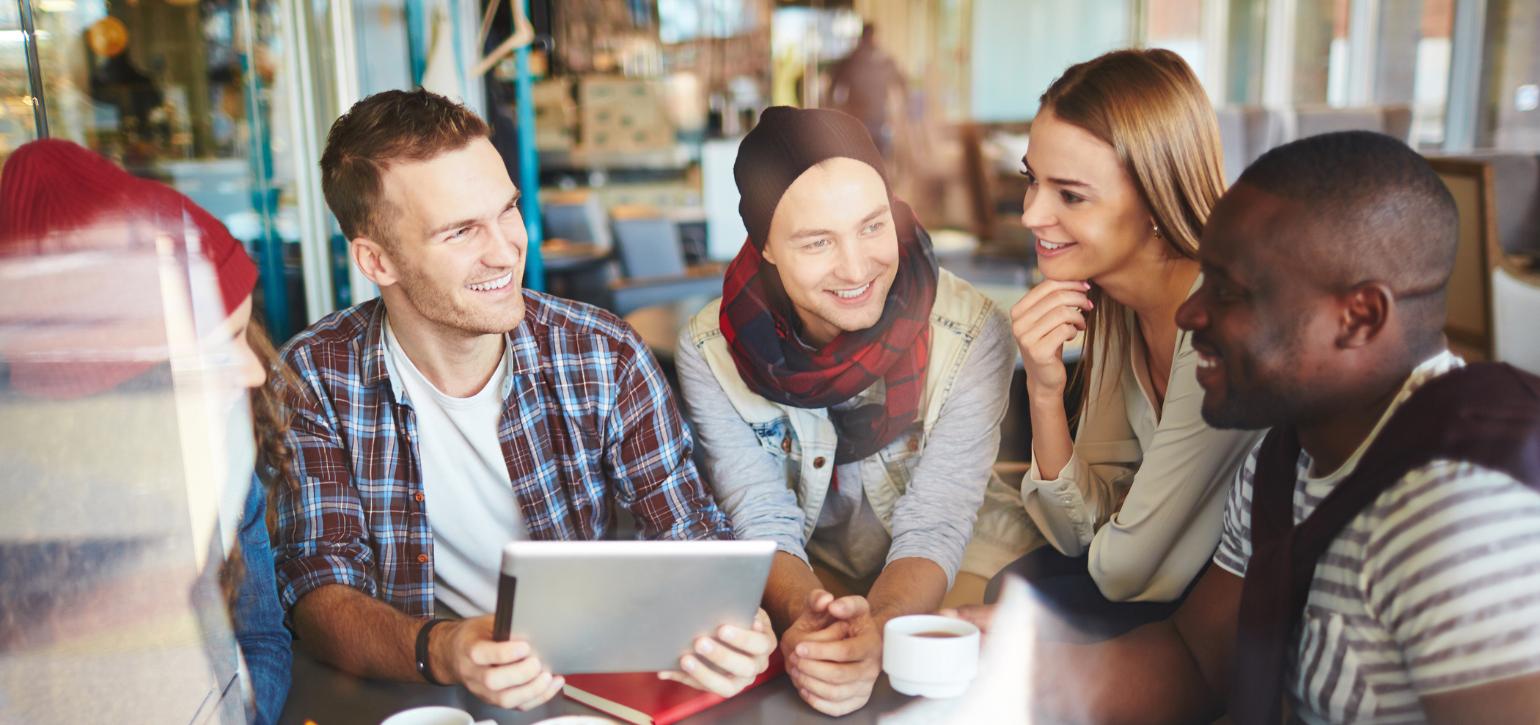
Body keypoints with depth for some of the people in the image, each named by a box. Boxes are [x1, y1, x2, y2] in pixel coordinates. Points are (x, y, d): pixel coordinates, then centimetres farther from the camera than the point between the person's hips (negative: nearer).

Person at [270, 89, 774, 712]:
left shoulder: (605, 357, -7)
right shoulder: (313, 381, -8)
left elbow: (688, 531, -4)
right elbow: (319, 592, -10)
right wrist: (439, 652, -31)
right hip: (410, 693, -1)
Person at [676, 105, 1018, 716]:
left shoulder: (973, 335, -16)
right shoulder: (711, 351, -11)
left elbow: (934, 529, -18)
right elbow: (763, 526, -12)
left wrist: (877, 631, -38)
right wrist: (804, 617, -34)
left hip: (926, 612, 0)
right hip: (790, 604, 0)